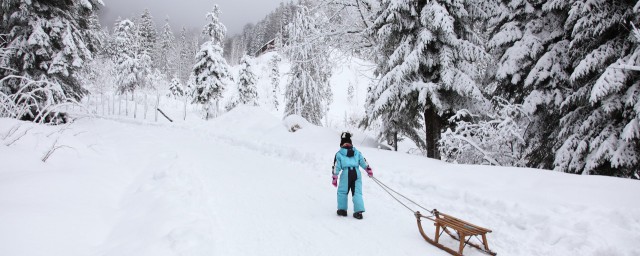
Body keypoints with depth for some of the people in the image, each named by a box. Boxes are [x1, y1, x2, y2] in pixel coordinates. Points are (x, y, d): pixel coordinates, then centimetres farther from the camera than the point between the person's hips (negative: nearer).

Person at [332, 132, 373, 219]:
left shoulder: (339, 154, 7)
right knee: (357, 192, 4)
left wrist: (334, 178, 8)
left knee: (342, 192, 13)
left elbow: (336, 167, 5)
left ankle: (342, 209, 16)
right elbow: (363, 162, 16)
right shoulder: (357, 152, 15)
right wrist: (369, 170, 28)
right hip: (356, 173, 3)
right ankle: (359, 211, -4)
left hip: (346, 173, -3)